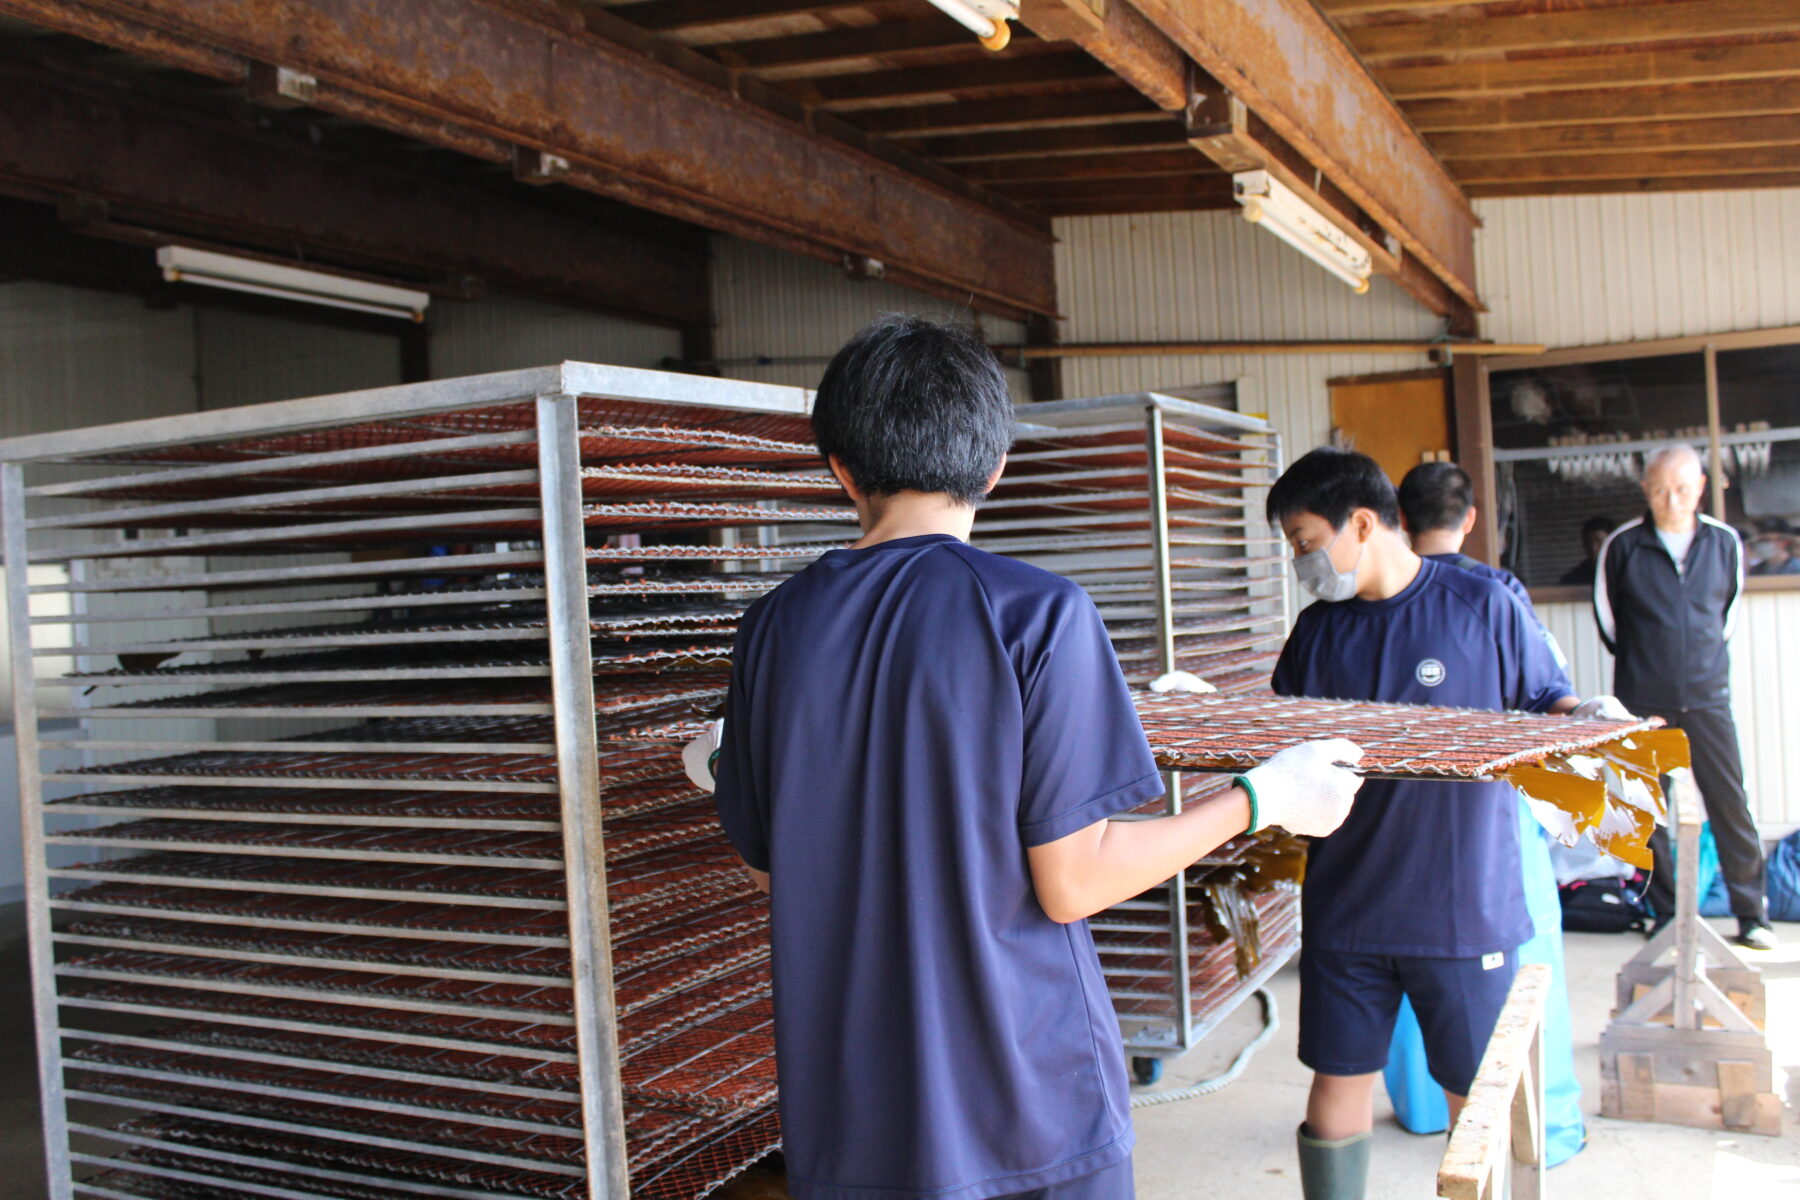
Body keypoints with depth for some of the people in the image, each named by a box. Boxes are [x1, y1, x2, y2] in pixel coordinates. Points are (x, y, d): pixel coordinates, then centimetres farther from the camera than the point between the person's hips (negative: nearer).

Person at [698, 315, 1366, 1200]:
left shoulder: (774, 628, -2)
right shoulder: (1037, 612, -14)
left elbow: (766, 869, 6)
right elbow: (1074, 881, -14)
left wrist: (720, 776, 27)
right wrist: (1265, 796, -2)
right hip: (1027, 1109, -3)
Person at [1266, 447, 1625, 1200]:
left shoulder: (1481, 606, -5)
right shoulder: (1317, 630, 6)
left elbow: (1547, 702, 3)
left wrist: (1589, 718, -17)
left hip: (1464, 906, -3)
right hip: (1345, 906, 3)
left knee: (1477, 1098, 9)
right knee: (1336, 1085, 10)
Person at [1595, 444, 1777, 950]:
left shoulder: (1724, 541, 3)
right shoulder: (1623, 546, -3)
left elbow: (1730, 607, 18)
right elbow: (1605, 615, 10)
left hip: (1706, 695, 1)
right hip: (1642, 699, -1)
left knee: (1730, 802, 0)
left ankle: (1751, 914, 9)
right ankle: (1665, 914, 15)